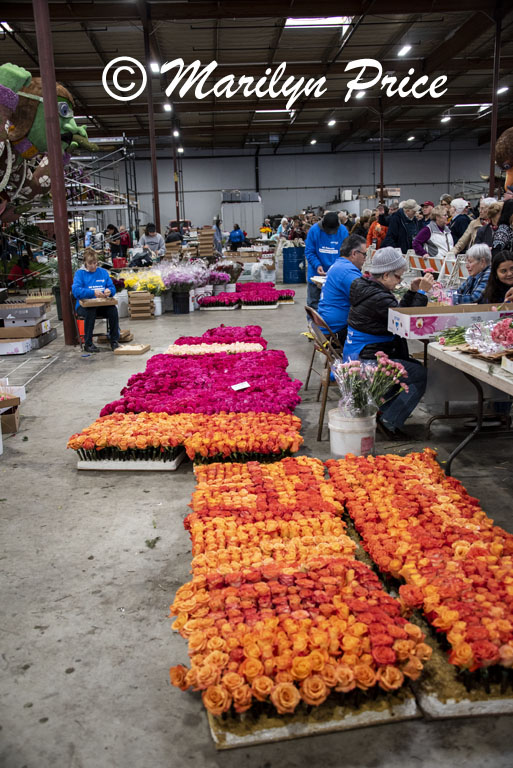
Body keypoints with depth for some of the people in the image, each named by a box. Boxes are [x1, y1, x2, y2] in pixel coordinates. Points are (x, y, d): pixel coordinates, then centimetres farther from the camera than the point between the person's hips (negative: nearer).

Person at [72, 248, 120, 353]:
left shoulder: (103, 272, 13)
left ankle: (114, 341, -15)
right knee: (91, 311, -37)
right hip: (84, 305, -2)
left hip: (102, 305, 3)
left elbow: (112, 288, 10)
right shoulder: (80, 273, 3)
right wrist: (93, 292, -27)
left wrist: (109, 291, -16)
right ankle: (88, 344, -24)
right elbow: (75, 290, -13)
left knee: (113, 309, -29)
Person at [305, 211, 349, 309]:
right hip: (316, 274, 0)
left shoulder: (343, 231, -8)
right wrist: (317, 265, -21)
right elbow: (309, 252, -7)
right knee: (313, 303, 8)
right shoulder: (314, 230, -11)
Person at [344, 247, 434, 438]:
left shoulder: (365, 287, 10)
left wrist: (412, 292, 9)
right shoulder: (378, 298, -21)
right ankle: (389, 421, -1)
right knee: (420, 374, -8)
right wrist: (421, 293, -12)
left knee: (415, 366, 17)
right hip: (367, 361, -11)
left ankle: (380, 409, 17)